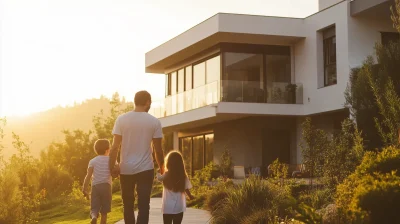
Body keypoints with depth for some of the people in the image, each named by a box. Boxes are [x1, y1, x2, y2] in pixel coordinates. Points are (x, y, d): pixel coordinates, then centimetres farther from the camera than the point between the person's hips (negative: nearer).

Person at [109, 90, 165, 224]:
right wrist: (162, 168, 14)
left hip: (126, 169, 1)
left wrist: (111, 168, 4)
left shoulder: (122, 119, -2)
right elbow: (158, 150, 0)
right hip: (146, 169, -1)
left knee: (128, 205, 14)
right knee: (143, 206, -1)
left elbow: (115, 147, -4)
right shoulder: (154, 122, -3)